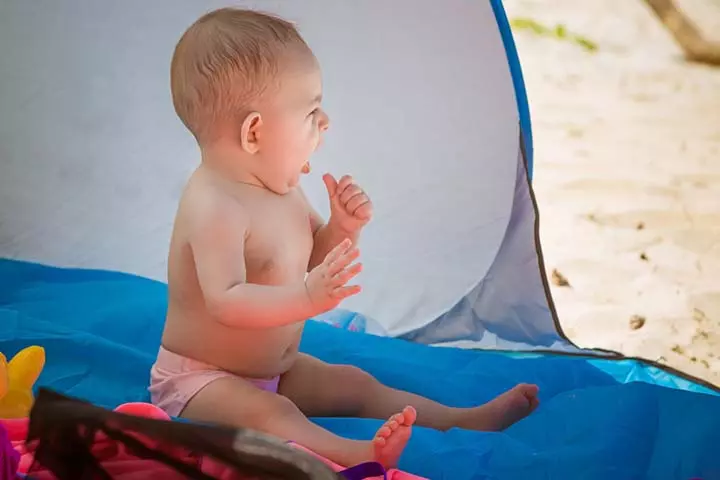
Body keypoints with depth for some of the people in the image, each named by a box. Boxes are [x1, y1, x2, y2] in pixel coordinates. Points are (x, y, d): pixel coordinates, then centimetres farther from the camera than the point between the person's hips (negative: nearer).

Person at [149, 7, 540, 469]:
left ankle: (463, 420, 5)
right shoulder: (213, 206, -28)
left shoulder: (282, 187, 3)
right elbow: (226, 303, -36)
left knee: (355, 384, 4)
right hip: (199, 377, -9)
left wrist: (342, 229, -6)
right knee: (266, 413, -34)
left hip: (275, 367, 10)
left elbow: (313, 264, 14)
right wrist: (307, 299, -47)